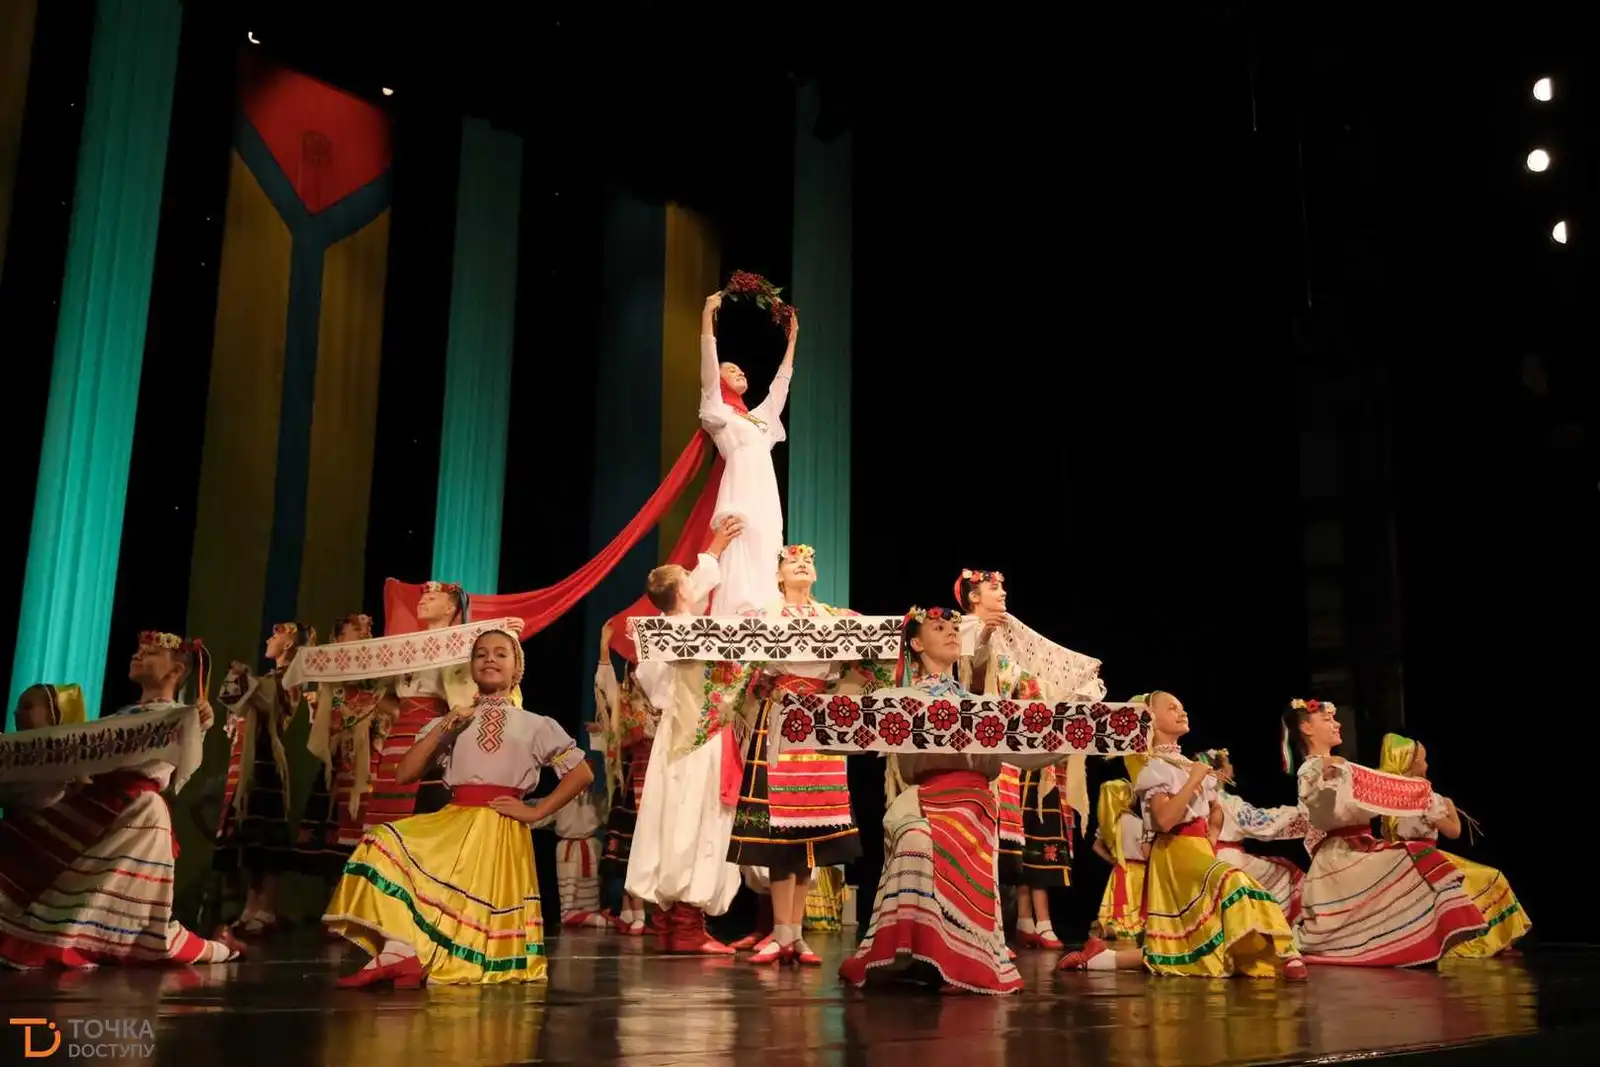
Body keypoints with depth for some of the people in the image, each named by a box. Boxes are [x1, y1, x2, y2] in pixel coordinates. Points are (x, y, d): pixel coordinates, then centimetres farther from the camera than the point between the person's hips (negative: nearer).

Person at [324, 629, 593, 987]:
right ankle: (400, 951, -27)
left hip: (501, 832, -1)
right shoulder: (450, 722, 16)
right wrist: (442, 728, -4)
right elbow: (404, 774, 6)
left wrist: (536, 812, -3)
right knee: (389, 844, -22)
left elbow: (582, 772, 6)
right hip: (453, 825, 2)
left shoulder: (536, 725, 9)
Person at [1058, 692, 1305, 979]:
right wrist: (1194, 780, -16)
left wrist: (1211, 840, 15)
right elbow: (1165, 820, -22)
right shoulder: (1154, 767, -7)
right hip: (1176, 853, -9)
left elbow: (1216, 810, 33)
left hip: (1199, 851, 9)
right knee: (1228, 881, -37)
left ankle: (1100, 957, 8)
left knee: (1188, 948, 0)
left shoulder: (1192, 765, 18)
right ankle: (1281, 953, -28)